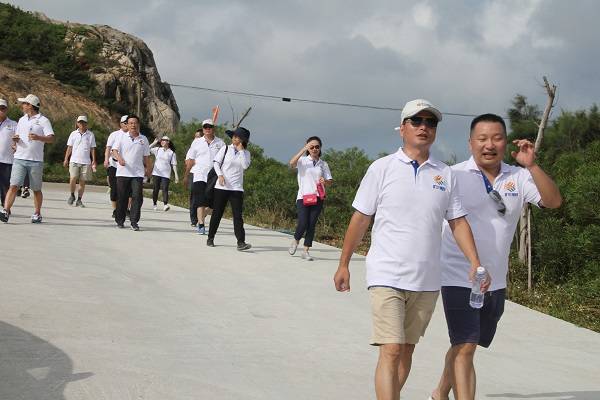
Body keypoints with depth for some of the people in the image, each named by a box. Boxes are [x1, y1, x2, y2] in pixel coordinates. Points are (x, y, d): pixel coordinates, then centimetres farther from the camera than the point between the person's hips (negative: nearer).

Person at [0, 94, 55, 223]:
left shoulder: (43, 120, -2)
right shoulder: (21, 120, 16)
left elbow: (51, 138, -10)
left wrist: (38, 137, -28)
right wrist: (15, 139, 0)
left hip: (35, 160, -4)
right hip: (19, 159, 4)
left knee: (36, 189, 5)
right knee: (13, 186, -8)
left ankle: (37, 214, 17)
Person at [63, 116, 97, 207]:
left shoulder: (90, 135, 7)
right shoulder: (73, 134, 9)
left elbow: (92, 149, 9)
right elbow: (69, 147, 10)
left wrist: (94, 161, 3)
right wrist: (66, 159, 3)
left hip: (86, 162, 0)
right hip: (74, 160, 0)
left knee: (82, 182, 1)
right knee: (73, 178, -15)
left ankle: (79, 200, 10)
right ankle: (72, 195, 8)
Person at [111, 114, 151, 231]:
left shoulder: (143, 139, 10)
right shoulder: (122, 137, 4)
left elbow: (146, 156, 17)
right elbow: (114, 150, -4)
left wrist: (148, 169, 15)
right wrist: (119, 158, -23)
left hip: (138, 173, 1)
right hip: (123, 172, -1)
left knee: (137, 197, -9)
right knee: (122, 197, 5)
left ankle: (134, 222, -4)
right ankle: (119, 220, 18)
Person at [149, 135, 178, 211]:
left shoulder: (172, 153, 5)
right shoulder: (157, 150, 10)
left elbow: (174, 164, 5)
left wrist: (176, 175, -1)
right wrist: (154, 143, 0)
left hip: (166, 174, -2)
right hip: (156, 173, 2)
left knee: (165, 189, -13)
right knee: (155, 189, 4)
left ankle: (165, 204, -21)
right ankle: (154, 204, 15)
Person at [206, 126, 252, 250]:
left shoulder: (246, 153, 6)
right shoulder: (225, 149, 3)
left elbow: (245, 166, -10)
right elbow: (216, 163, 3)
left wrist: (241, 150, -9)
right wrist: (220, 175, -12)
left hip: (237, 188, 1)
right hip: (221, 186, 0)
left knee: (238, 215, -7)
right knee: (217, 213, 7)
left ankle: (241, 242, -12)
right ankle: (210, 238, 21)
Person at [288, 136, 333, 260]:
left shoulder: (323, 164, 11)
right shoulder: (303, 160, 2)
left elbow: (330, 181, 11)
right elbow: (292, 163, -20)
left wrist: (325, 181, -13)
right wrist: (304, 149, -23)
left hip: (317, 198, 3)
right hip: (303, 197, -3)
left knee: (312, 225, 0)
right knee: (303, 224, -12)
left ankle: (306, 251, 8)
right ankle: (296, 241, 19)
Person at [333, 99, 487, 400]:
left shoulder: (445, 175, 8)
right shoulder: (382, 168, -1)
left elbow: (458, 222, 9)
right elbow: (360, 219, 2)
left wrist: (475, 263, -2)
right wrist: (343, 264, 3)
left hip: (427, 281, 4)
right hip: (387, 276, -4)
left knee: (407, 350, 13)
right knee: (391, 351, -11)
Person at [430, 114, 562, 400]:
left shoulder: (518, 178, 1)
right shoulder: (454, 176, -8)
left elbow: (553, 201, -10)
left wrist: (532, 165, -21)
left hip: (496, 281, 5)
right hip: (459, 277, -5)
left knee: (464, 346, 20)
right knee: (465, 348, -13)